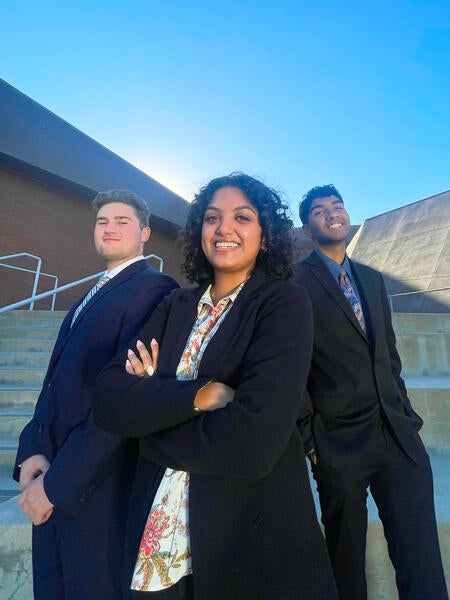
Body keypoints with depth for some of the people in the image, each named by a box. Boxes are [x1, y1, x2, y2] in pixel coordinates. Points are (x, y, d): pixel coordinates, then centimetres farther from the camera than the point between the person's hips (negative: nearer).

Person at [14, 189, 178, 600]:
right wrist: (32, 452, -2)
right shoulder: (90, 297, 14)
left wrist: (57, 481, -16)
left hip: (101, 489, -7)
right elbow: (58, 384, 11)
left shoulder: (153, 289, -14)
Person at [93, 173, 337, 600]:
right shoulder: (176, 306, 2)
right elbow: (108, 399, -8)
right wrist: (197, 394, -24)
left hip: (253, 530, -4)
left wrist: (152, 401, -12)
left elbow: (253, 440, -25)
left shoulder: (285, 304, -13)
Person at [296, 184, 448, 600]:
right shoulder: (297, 280, -7)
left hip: (400, 435, 5)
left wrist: (408, 415, 11)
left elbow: (390, 355, 16)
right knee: (347, 559, 13)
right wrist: (308, 436, -7)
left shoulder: (373, 279, 13)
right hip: (339, 441, -5)